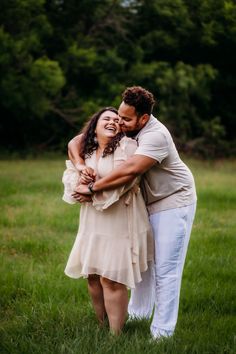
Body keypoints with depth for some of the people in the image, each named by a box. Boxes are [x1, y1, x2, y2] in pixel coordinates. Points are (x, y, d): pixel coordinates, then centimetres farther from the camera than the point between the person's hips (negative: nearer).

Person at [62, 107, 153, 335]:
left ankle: (115, 335, 1)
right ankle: (101, 326, 27)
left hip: (119, 223, -7)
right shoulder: (85, 152, 14)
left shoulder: (126, 147, -8)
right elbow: (69, 178, 7)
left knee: (111, 279, -7)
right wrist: (80, 171, -15)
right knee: (92, 276, 11)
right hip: (92, 223, 7)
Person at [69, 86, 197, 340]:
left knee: (165, 268, -6)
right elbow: (75, 143, -4)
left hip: (173, 202, -8)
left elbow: (130, 170, -42)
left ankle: (162, 332, -2)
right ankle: (138, 313, 32)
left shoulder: (156, 136, -29)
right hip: (147, 203, 8)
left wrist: (92, 188, -36)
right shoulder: (119, 130, -7)